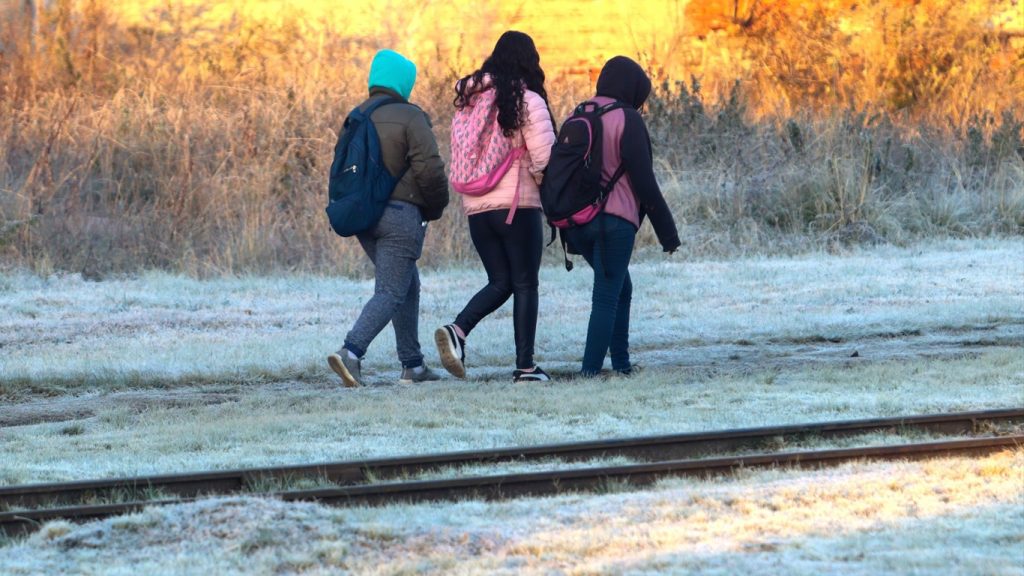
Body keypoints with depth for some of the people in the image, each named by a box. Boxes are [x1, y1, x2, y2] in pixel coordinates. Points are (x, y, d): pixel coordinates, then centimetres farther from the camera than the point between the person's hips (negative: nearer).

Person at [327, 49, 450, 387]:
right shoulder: (409, 117, -9)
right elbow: (429, 169, -15)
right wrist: (435, 208, 1)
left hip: (362, 216, 8)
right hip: (400, 213, -7)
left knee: (408, 286, 20)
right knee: (391, 293, -8)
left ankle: (413, 365, 20)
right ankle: (351, 353, -26)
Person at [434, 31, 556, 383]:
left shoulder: (469, 99, 11)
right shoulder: (527, 101, -8)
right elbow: (544, 158, -11)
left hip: (476, 207, 5)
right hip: (518, 205, -5)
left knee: (500, 282, 13)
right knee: (525, 285, 4)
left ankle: (458, 330, -12)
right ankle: (525, 366, 2)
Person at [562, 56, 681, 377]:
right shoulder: (627, 120, -7)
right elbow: (644, 181, -10)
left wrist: (569, 236, 22)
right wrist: (667, 230, -4)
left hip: (577, 222, 7)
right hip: (614, 219, -7)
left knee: (620, 289, 21)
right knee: (607, 298, -4)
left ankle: (621, 362, 17)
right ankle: (590, 371, -10)